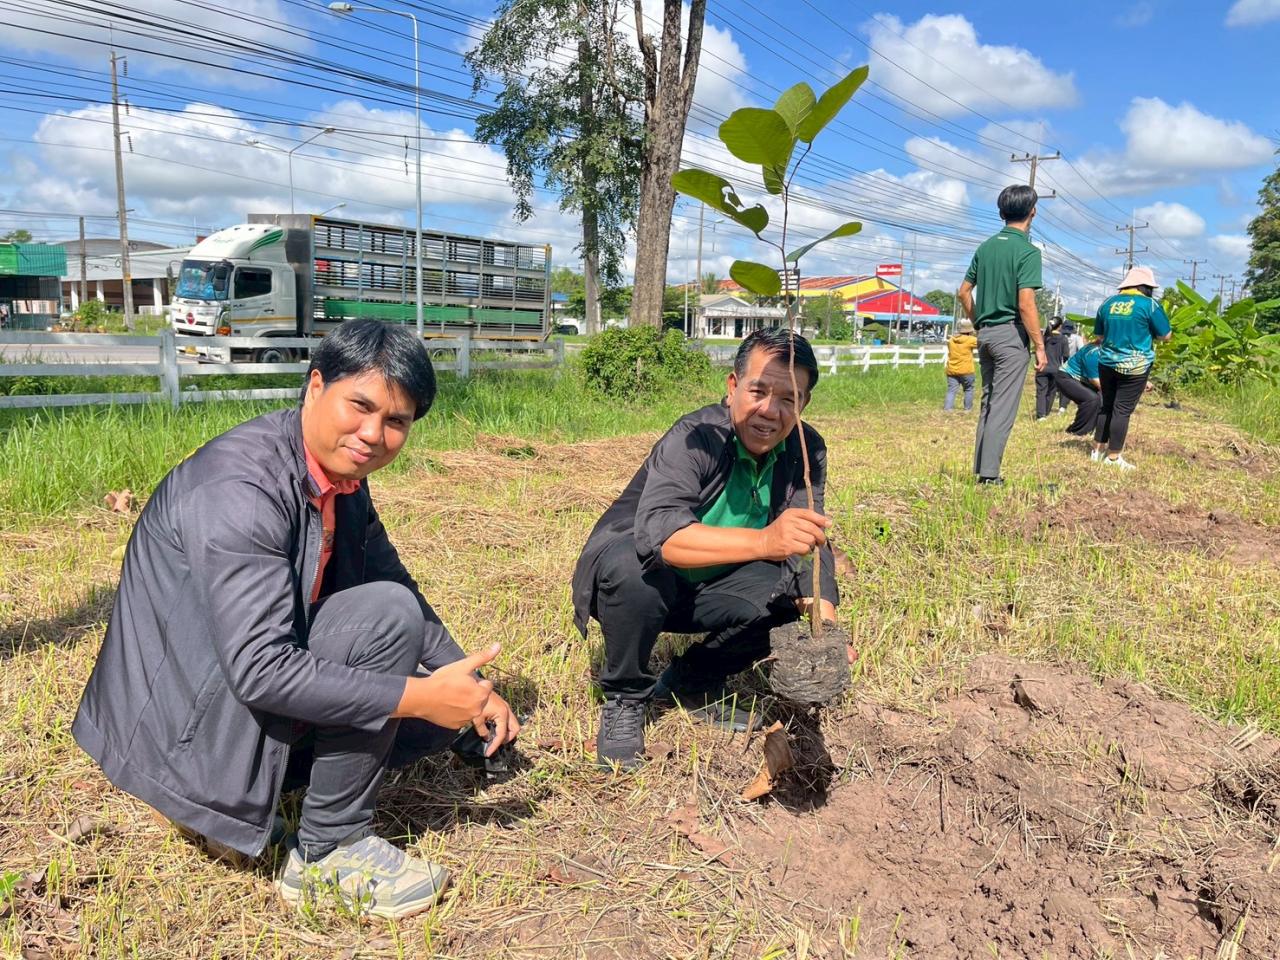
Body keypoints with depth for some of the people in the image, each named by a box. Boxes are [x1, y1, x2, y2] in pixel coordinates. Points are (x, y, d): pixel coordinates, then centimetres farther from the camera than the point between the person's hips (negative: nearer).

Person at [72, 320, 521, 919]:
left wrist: (472, 690, 1)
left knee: (442, 696, 5)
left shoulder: (341, 474, 1)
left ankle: (242, 801, 10)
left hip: (246, 693, 9)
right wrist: (421, 696, -27)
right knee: (385, 614, -25)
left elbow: (399, 585, 10)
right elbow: (260, 670, -32)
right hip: (193, 723, -9)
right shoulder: (240, 486, -26)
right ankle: (329, 847, -9)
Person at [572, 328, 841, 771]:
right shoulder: (695, 438, -28)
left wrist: (824, 621, -31)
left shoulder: (806, 451, -9)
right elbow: (657, 532, -45)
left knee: (789, 591, -18)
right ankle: (624, 699, -10)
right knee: (636, 571, -37)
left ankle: (691, 684, 5)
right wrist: (763, 540, -60)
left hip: (703, 590, 6)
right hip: (630, 566, -5)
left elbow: (809, 545, -12)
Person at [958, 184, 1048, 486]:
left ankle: (981, 468, 16)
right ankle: (989, 473, -5)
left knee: (987, 402, 14)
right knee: (1003, 407, -5)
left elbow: (964, 292, 12)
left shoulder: (986, 247, 9)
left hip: (986, 334, 7)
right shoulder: (1027, 251, -11)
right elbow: (1026, 304, -17)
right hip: (1011, 334, -7)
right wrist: (1040, 346, -12)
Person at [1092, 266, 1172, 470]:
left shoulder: (1108, 303, 7)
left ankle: (1098, 449, 20)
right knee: (1122, 410, -2)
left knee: (1106, 406, 16)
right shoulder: (1149, 304, -7)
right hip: (1135, 366, -5)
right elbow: (1166, 335, -1)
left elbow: (1099, 335, 16)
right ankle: (1113, 457, 2)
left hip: (1107, 363, 5)